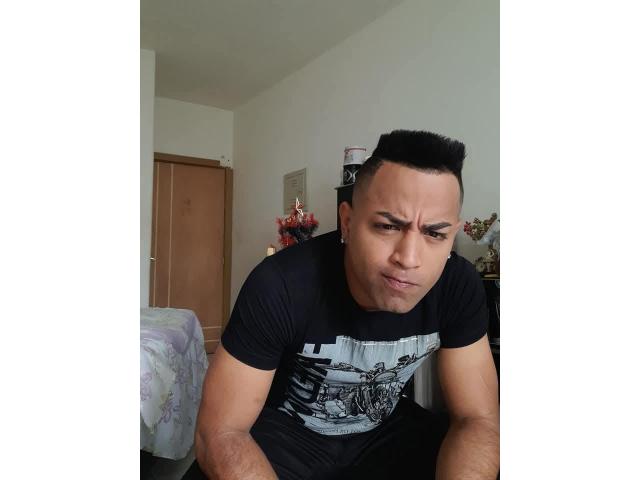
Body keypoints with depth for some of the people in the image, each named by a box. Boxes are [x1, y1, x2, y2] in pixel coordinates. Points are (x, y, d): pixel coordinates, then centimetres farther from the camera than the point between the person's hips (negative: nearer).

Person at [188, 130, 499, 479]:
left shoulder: (459, 286, -18)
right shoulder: (279, 285, -28)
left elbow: (478, 418, -14)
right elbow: (219, 432, -23)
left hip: (384, 426, 3)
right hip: (286, 426, -2)